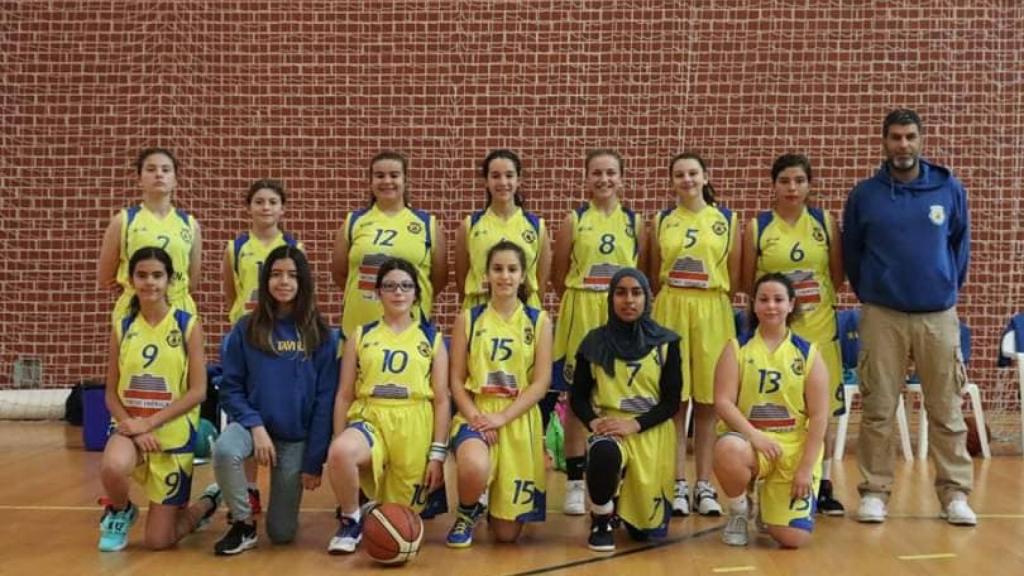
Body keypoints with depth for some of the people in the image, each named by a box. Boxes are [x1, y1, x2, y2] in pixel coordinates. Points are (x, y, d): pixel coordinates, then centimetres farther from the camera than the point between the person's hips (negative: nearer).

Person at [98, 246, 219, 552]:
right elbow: (111, 393, 2)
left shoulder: (188, 325, -7)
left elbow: (198, 391, -11)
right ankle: (120, 513, 1)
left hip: (173, 434, -2)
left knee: (158, 541, 0)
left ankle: (206, 503, 33)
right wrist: (133, 427, -15)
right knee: (112, 468, -36)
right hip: (130, 427, 2)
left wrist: (149, 423, -18)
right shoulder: (122, 327, 1)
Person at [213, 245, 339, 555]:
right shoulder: (246, 329, -3)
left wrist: (314, 460, -8)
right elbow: (230, 388, -2)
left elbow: (325, 400, -5)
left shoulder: (321, 335, -5)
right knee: (224, 450, -35)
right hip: (253, 424, 0)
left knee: (282, 533, 0)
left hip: (297, 438, 0)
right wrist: (256, 426, -18)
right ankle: (243, 523, -8)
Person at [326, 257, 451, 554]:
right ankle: (351, 521, -7)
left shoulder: (432, 338, 7)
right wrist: (337, 446, 1)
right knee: (340, 453, -35)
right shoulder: (360, 336, 9)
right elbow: (344, 395, 8)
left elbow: (442, 399, 4)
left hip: (414, 428, 0)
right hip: (370, 421, 0)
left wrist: (438, 453, -3)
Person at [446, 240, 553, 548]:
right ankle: (466, 515, 0)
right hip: (476, 414, -1)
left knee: (507, 533, 2)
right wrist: (474, 416, -16)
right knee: (475, 469, -38)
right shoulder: (468, 319, 3)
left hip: (520, 419, 1)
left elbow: (541, 381, -4)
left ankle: (494, 505, 41)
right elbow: (457, 379, 1)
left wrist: (503, 417, -15)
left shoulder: (539, 321, 2)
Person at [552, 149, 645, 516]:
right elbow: (558, 275, 5)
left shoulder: (633, 223, 7)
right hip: (580, 315, -1)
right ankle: (575, 482, 12)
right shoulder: (574, 221, 3)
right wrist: (582, 299, 5)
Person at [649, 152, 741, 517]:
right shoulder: (662, 221, 9)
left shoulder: (726, 220, 7)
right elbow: (654, 275, 12)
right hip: (670, 311, 0)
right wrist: (672, 300, 3)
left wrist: (711, 298, 2)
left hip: (713, 312, 0)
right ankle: (679, 485, 7)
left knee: (707, 401, 3)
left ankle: (704, 486, 10)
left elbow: (734, 276, 6)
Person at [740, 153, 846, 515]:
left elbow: (837, 277, 7)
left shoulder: (825, 222, 4)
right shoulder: (757, 227, 0)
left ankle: (823, 485, 18)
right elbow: (748, 284, 1)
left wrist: (817, 298, -3)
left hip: (820, 329, 1)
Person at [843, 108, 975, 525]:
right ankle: (875, 490, 12)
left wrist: (949, 288, 15)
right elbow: (851, 253, 11)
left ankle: (955, 492, 15)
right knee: (878, 409, 2)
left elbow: (960, 245, 13)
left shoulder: (950, 189, 3)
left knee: (946, 410, 5)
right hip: (882, 316, 0)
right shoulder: (864, 194, 2)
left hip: (939, 316, 1)